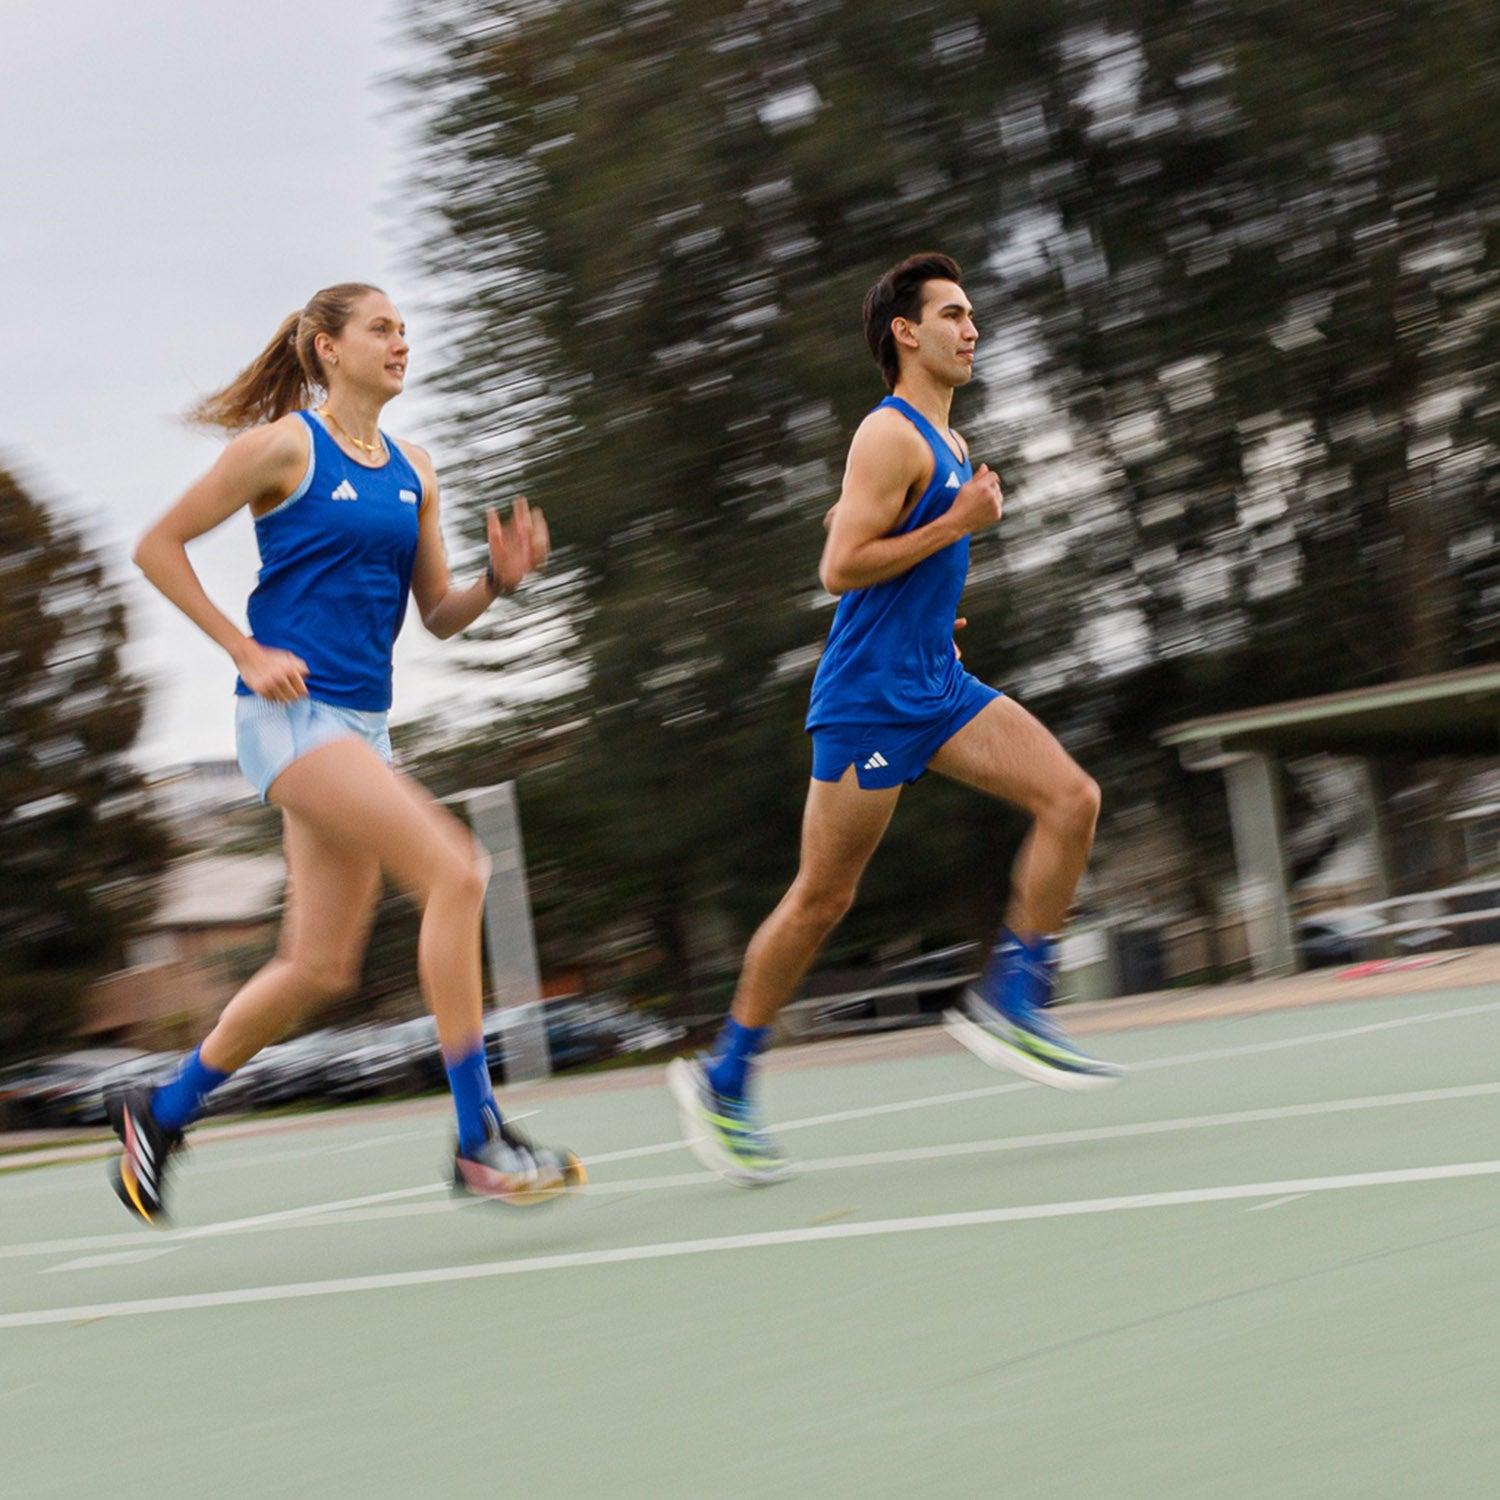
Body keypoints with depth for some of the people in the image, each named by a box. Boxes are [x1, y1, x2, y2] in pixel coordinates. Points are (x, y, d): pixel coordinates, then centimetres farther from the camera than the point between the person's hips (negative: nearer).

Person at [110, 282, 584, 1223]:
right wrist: (245, 651, -9)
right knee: (455, 868, -22)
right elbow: (158, 547, -2)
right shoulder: (284, 446, -5)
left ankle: (163, 1111, 27)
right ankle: (479, 1139, -19)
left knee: (324, 965, 8)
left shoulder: (413, 470, 14)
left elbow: (438, 614, 17)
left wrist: (500, 579, -4)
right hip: (291, 714, -8)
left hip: (363, 723, 8)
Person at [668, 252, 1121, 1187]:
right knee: (822, 899, -2)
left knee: (1072, 800, -8)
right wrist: (958, 523, -18)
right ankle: (722, 1083, 11)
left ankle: (1010, 1006, -3)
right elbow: (839, 568, -19)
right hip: (869, 697, -9)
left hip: (937, 686, 9)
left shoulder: (945, 440, 16)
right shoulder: (891, 436, -13)